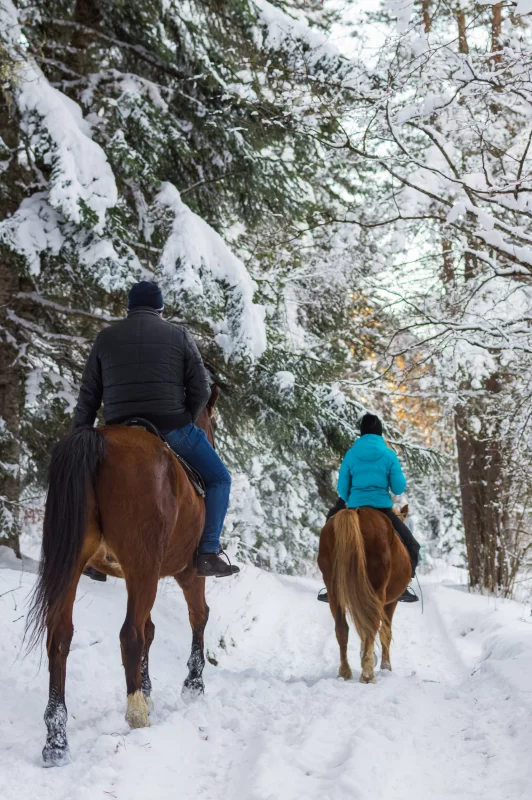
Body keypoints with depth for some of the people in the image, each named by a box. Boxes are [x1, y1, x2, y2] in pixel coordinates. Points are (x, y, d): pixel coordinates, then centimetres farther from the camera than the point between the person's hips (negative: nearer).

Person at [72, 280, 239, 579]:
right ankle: (209, 553, -1)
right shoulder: (179, 335, 5)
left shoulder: (106, 337, 11)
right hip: (172, 429, -3)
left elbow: (88, 397, 11)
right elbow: (201, 389, 0)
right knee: (219, 479, 15)